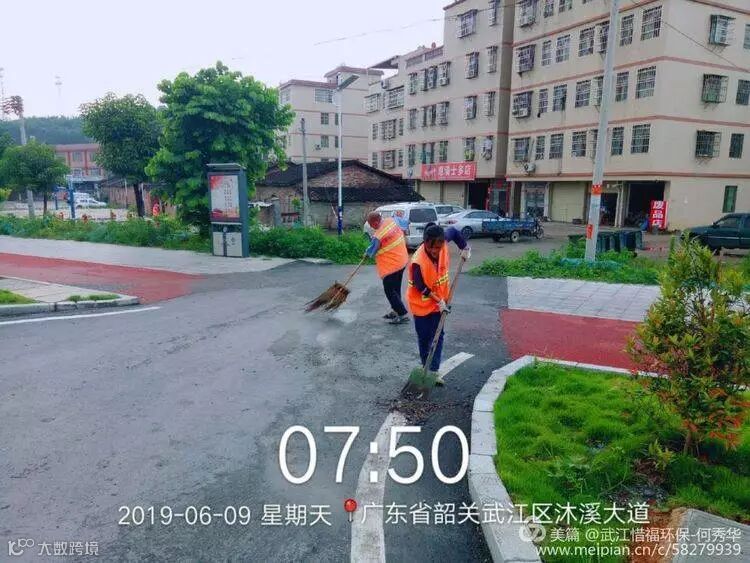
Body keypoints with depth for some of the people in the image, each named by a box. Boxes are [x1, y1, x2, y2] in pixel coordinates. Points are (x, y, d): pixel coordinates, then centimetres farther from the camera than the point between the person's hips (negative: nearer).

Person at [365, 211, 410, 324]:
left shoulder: (378, 236, -23)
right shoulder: (392, 220, -6)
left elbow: (370, 252, -7)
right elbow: (405, 224, 14)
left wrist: (367, 252, 15)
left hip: (391, 266, -9)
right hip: (402, 261, 9)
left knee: (390, 291, 1)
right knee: (396, 288, 19)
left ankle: (403, 314, 1)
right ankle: (395, 310, 31)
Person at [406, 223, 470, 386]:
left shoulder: (442, 242, -19)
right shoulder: (418, 261, -33)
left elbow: (453, 231, 3)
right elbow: (420, 287, -21)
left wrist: (465, 247, -2)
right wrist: (438, 300, -19)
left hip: (440, 300, 5)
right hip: (421, 302, -4)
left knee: (438, 335, 5)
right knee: (424, 337, 10)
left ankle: (434, 370, 12)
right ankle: (426, 367, 29)